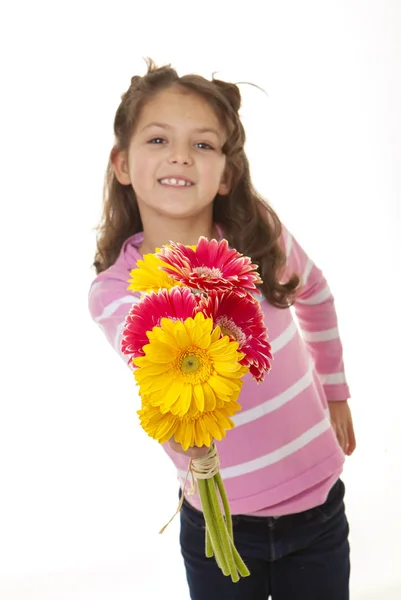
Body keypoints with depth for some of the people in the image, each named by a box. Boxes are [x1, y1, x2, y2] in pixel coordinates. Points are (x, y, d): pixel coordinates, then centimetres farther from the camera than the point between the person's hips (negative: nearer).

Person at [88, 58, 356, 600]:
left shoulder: (261, 234, -12)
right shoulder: (115, 291, -17)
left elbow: (314, 293, 10)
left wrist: (334, 390, 15)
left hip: (317, 506, 2)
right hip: (219, 524, -1)